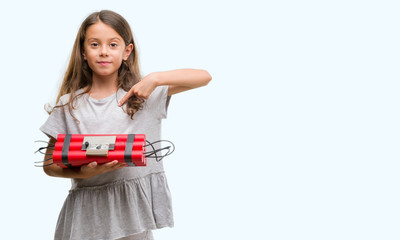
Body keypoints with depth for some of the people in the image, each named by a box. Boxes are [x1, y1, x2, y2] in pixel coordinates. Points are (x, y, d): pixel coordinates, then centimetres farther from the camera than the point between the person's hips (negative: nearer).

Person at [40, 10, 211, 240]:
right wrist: (83, 172, -15)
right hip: (89, 211, 1)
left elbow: (203, 76, -5)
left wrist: (155, 78, -15)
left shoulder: (145, 94, 1)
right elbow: (49, 164, 4)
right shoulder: (68, 105, 3)